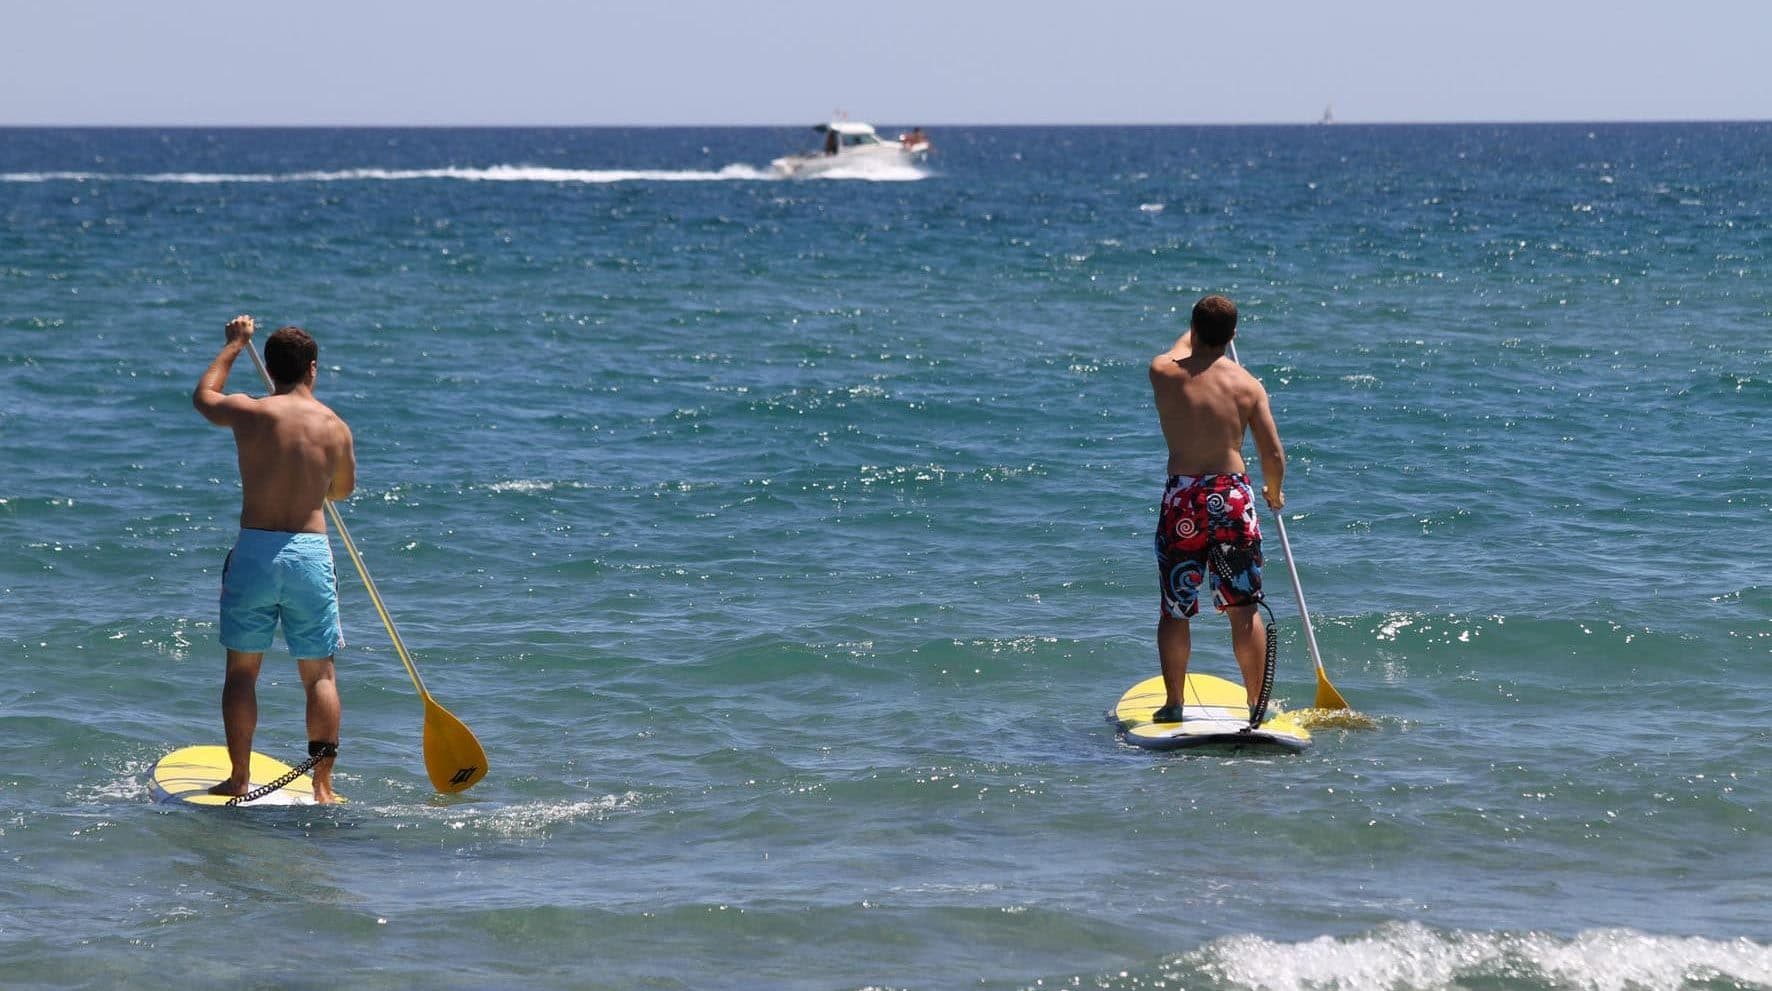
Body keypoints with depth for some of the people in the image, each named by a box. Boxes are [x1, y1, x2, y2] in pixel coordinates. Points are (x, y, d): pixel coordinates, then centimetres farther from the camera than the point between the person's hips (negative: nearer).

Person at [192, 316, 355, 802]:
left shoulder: (248, 412, -3)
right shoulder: (335, 427, 1)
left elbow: (203, 396, 20)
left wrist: (235, 344, 33)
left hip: (254, 549, 0)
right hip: (311, 552, 1)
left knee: (242, 669, 10)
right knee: (319, 674, 8)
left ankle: (239, 780, 11)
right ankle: (322, 784, 6)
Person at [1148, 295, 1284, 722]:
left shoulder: (1163, 373, -2)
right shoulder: (1247, 385, -3)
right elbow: (1274, 455, -1)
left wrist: (1195, 331, 45)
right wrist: (1274, 493, 20)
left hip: (1182, 500, 0)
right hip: (1233, 498, 0)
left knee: (1174, 611, 9)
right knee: (1244, 609, 8)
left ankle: (1173, 704, 14)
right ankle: (1255, 704, 12)